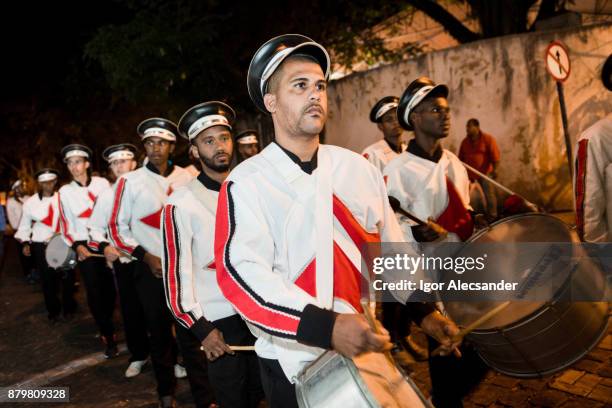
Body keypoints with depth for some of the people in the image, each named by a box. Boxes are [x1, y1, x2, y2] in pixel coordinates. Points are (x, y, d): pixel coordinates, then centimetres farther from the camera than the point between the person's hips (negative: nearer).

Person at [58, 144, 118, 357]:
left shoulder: (102, 183, 0)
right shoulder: (64, 192, 2)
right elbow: (65, 225, 3)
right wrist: (77, 245, -11)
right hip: (86, 248, 0)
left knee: (110, 289, 9)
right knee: (95, 293, -1)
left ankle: (105, 326, 35)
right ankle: (109, 337, 12)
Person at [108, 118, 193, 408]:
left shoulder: (187, 178, 2)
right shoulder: (130, 182, -5)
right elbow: (117, 227, -2)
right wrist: (146, 256, -10)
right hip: (151, 267, -1)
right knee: (158, 328, 7)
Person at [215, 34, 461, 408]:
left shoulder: (359, 168, 2)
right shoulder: (247, 183, -13)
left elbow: (392, 247, 9)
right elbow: (241, 273, -25)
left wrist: (423, 309, 0)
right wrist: (325, 328, -35)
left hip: (370, 353, 5)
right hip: (296, 367, -4)